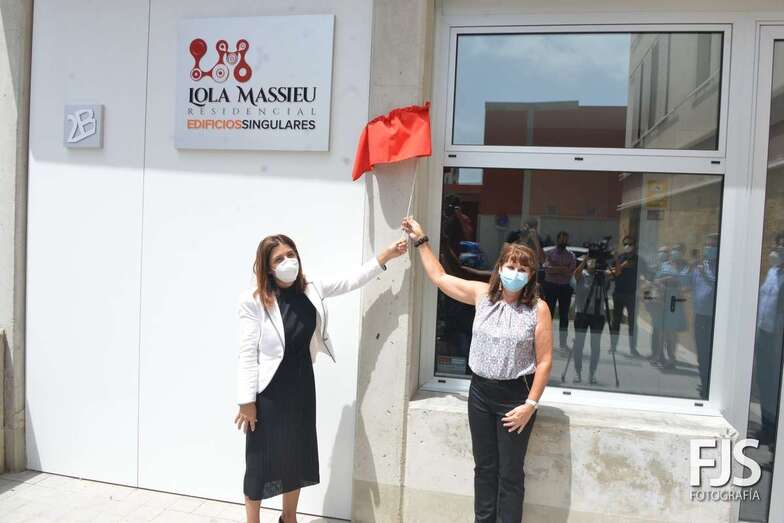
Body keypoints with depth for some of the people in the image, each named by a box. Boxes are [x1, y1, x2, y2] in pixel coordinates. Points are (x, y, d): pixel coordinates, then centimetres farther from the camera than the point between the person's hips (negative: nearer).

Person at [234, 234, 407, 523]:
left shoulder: (311, 290, 0)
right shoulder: (253, 300, -15)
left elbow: (351, 281, 6)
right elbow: (248, 354, -15)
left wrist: (386, 255, 0)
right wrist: (246, 400, -14)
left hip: (302, 386, 6)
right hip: (268, 391, -6)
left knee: (298, 456, 19)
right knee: (261, 460, 7)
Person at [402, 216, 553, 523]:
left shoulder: (538, 308, -11)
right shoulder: (482, 294, -1)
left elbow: (544, 361, -9)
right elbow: (439, 277, 9)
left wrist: (530, 404, -12)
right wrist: (420, 241, 11)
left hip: (515, 395, -4)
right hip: (480, 391, 4)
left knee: (510, 474, 7)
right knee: (484, 468, 16)